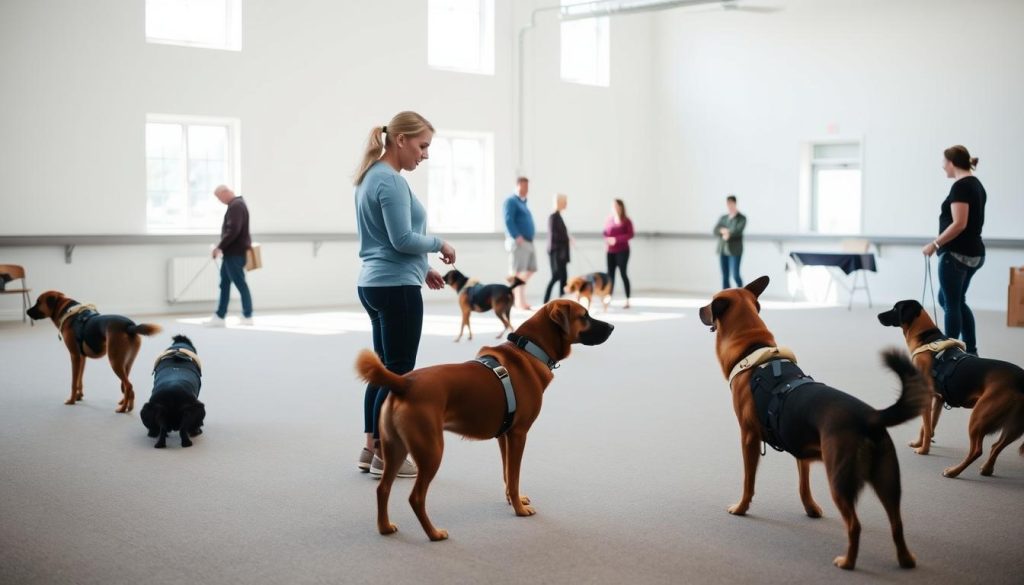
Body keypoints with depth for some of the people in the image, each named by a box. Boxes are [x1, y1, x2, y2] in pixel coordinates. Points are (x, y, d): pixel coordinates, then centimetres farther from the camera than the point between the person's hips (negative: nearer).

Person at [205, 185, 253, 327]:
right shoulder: (236, 204, 15)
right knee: (224, 284, 10)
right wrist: (222, 247, 16)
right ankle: (219, 316, 13)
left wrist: (219, 247, -20)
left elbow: (233, 231, -25)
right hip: (232, 252, 10)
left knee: (240, 284, -3)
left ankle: (247, 317, 4)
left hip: (235, 253, -10)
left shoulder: (236, 206, -17)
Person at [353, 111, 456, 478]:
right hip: (395, 287, -10)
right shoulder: (390, 180, -16)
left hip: (374, 283, 10)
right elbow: (403, 239, -22)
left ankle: (372, 448, 19)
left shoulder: (372, 176, 15)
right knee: (399, 373, -2)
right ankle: (385, 455, 6)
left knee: (384, 369, 14)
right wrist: (440, 245, -6)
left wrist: (422, 269, 18)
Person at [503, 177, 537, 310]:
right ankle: (519, 301, -8)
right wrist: (517, 237, -23)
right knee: (517, 271, -7)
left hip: (528, 242, 9)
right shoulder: (511, 201, -6)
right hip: (518, 242, -9)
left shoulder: (523, 202, 21)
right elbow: (508, 221, -17)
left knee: (530, 269, 10)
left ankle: (514, 291, 19)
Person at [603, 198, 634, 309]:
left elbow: (630, 234, -11)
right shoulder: (609, 219, 7)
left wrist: (616, 239, -20)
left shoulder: (626, 220, -6)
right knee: (610, 274, 5)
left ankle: (627, 301, 1)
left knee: (623, 273, -5)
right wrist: (607, 240, -8)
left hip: (622, 251, -4)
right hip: (611, 251, 4)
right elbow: (605, 233, 14)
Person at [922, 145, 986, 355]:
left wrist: (935, 244, -16)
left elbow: (959, 224, -23)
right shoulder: (977, 185, 14)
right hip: (973, 253, 10)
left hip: (957, 254, -10)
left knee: (951, 304, 0)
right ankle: (971, 351, 16)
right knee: (951, 300, 17)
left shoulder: (960, 186, -16)